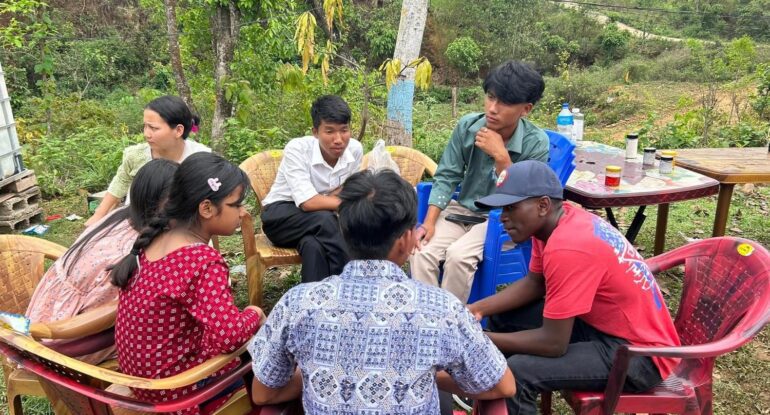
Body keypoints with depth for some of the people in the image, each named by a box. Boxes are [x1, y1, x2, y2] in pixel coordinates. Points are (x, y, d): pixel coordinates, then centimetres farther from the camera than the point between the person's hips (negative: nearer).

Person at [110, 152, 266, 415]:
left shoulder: (157, 237, -3)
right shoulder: (205, 261, -28)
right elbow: (229, 336, -36)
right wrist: (254, 314, -17)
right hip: (170, 384, -8)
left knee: (251, 332, 19)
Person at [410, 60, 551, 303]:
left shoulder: (536, 142, -15)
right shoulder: (467, 126, -9)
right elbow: (446, 177, -2)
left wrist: (501, 156, -25)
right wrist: (429, 223, -13)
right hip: (463, 209, 3)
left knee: (457, 255, -29)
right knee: (420, 252, -23)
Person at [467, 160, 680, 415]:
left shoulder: (569, 249, -31)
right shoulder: (555, 220, -4)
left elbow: (554, 343, -28)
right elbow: (534, 283, 8)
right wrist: (478, 308, -4)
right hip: (601, 321, 9)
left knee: (518, 372, -25)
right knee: (503, 317, 8)